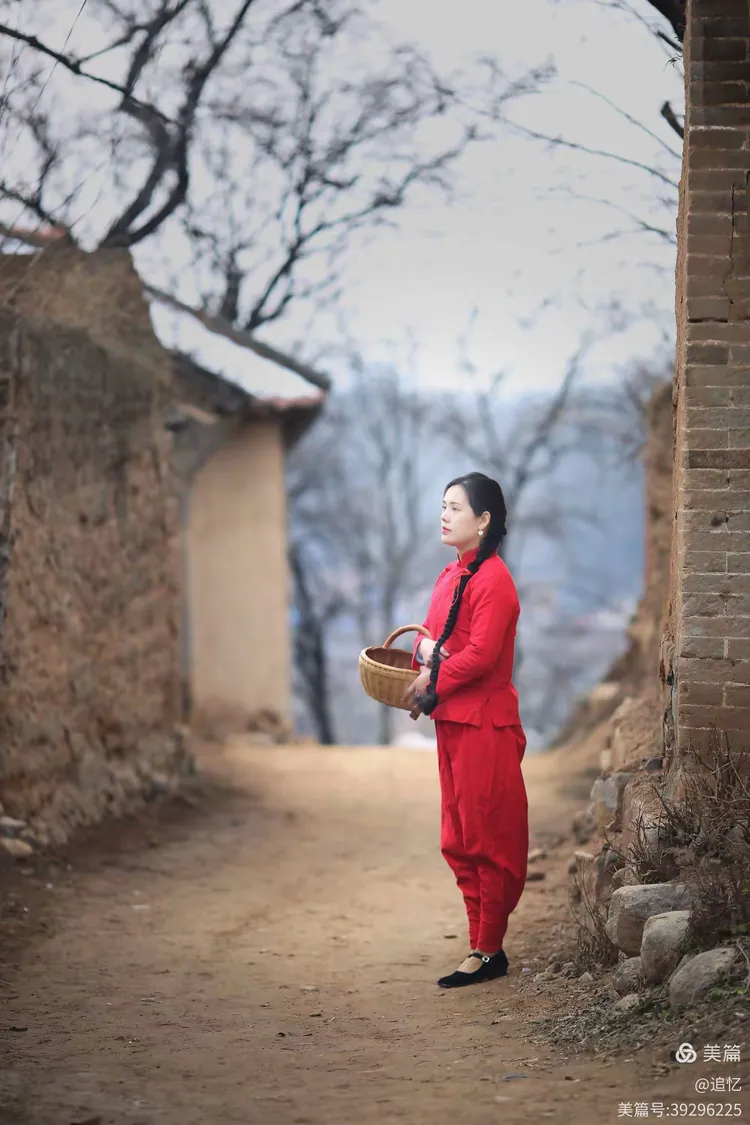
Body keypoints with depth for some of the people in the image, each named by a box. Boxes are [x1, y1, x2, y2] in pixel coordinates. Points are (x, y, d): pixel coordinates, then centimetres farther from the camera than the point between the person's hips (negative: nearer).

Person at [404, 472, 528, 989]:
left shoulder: (492, 579, -15)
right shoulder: (452, 575, 14)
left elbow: (481, 654, -22)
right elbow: (438, 634, 21)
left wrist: (433, 681, -11)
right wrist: (424, 646, -1)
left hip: (485, 726, -10)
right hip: (452, 720, 10)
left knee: (487, 840, -3)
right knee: (460, 841, 13)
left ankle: (488, 951, 2)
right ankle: (482, 940, 21)